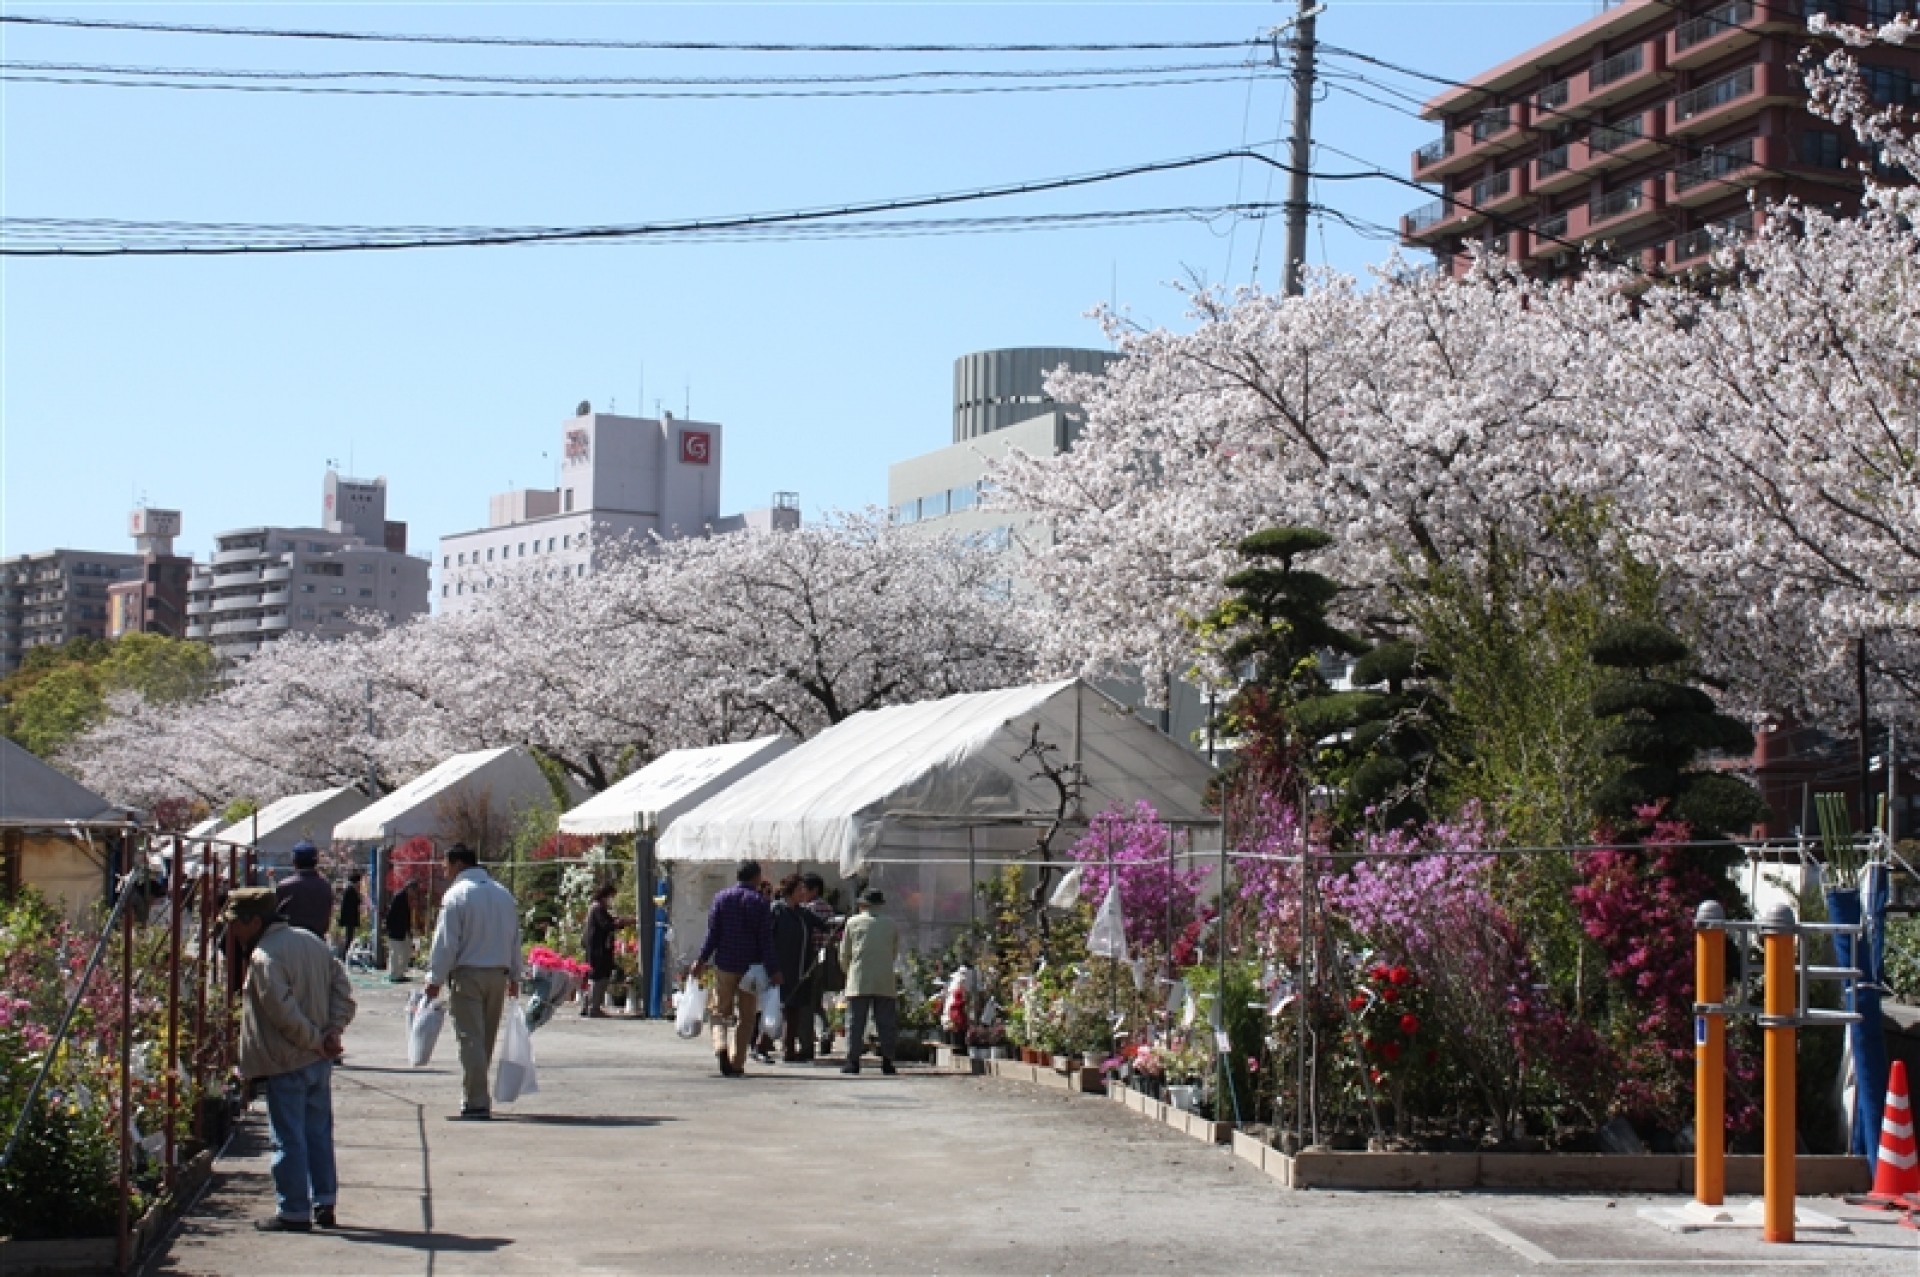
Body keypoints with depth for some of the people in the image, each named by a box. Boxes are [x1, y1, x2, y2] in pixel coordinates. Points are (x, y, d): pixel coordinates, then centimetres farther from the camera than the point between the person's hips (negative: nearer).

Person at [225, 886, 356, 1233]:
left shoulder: (263, 958, -17)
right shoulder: (312, 941, 9)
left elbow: (285, 1013, -23)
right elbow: (343, 988, 8)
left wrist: (316, 1041, -12)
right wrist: (332, 1033, 0)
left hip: (286, 1064, -8)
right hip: (320, 1061, 8)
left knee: (289, 1139, 0)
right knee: (318, 1132, 15)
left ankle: (293, 1212, 5)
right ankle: (325, 1204, 21)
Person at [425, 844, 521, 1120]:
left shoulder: (457, 894, -10)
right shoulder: (503, 894, 10)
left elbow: (446, 941, -11)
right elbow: (515, 938, 15)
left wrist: (435, 978, -6)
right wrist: (514, 976, 21)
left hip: (467, 973, -6)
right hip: (498, 973, 6)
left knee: (470, 1038, -5)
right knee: (487, 1038, 16)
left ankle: (477, 1102, -9)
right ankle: (478, 1095, 25)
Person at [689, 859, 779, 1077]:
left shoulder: (721, 898, 3)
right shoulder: (760, 902, -2)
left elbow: (712, 934, -3)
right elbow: (766, 940, -6)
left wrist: (702, 960, 0)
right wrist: (772, 971, -5)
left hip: (724, 965, 1)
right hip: (751, 967, -1)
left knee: (721, 1012, 12)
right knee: (746, 1016, 7)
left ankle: (721, 1047, -15)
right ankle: (736, 1063, 2)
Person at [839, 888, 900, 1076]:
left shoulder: (853, 922, 5)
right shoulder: (891, 924, 9)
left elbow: (844, 954, 11)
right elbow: (895, 954, 15)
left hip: (859, 982, -1)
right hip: (885, 983, 1)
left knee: (856, 1022, 0)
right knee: (886, 1023, 4)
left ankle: (853, 1061, -5)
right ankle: (887, 1061, 1)